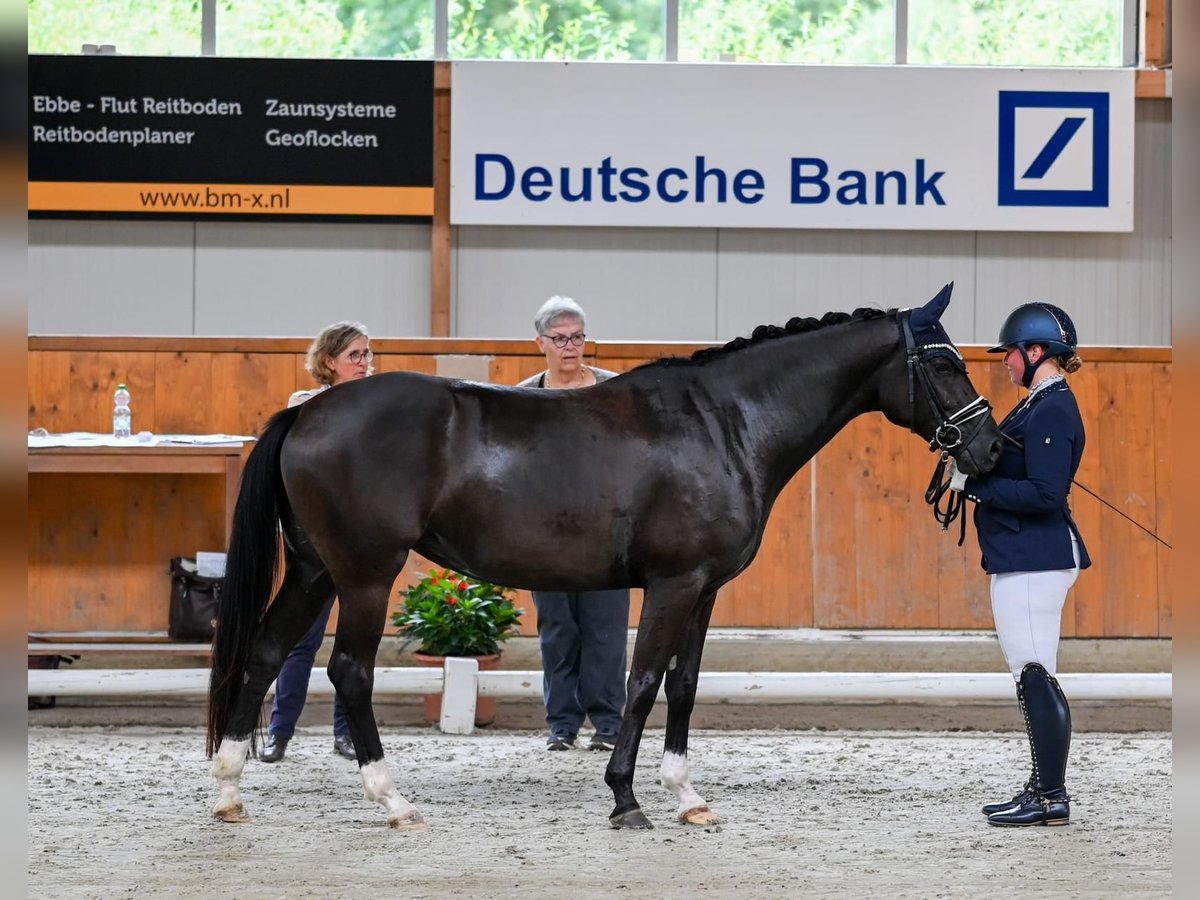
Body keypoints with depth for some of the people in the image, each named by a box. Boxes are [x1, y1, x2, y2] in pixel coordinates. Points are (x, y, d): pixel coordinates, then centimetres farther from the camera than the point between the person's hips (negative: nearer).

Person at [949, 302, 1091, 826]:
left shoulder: (1051, 411, -16)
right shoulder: (1042, 405, 16)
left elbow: (1044, 494, -24)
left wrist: (976, 485, -18)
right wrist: (972, 473, 6)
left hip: (1034, 560, -11)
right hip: (1024, 559, 11)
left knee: (1035, 676, -8)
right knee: (1033, 679, 15)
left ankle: (1052, 799, -6)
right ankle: (1042, 790, 21)